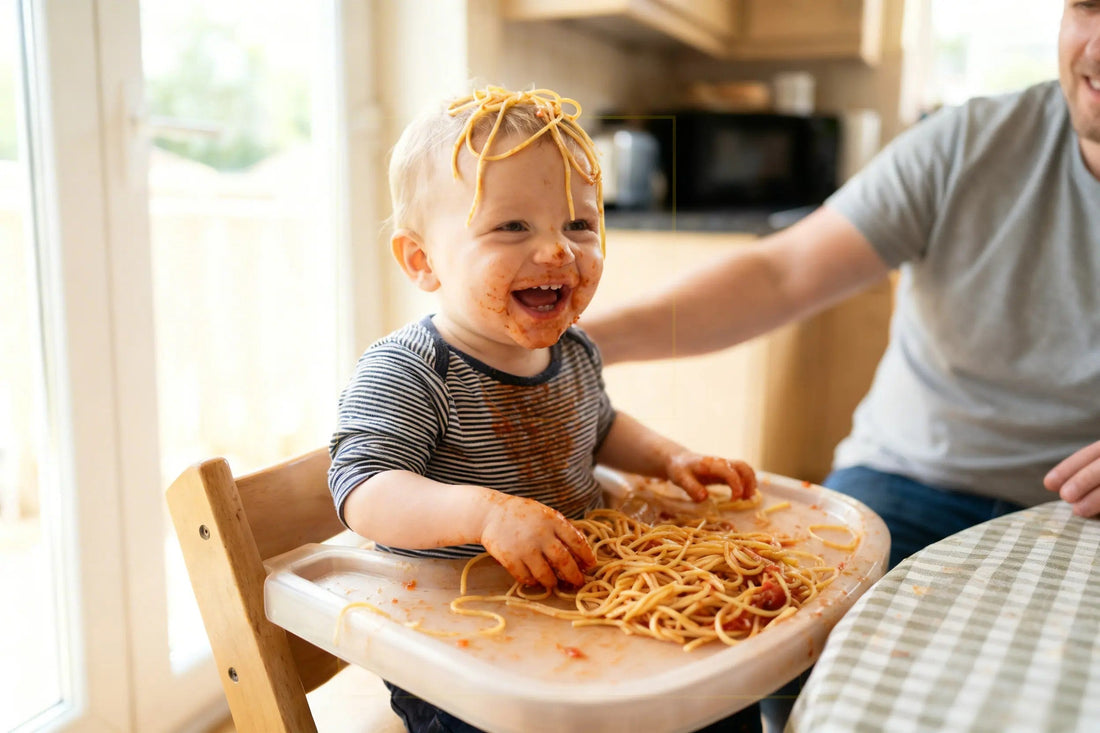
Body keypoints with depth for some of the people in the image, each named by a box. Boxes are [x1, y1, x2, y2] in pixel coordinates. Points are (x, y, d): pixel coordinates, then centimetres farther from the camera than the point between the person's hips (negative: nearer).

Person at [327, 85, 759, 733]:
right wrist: (485, 511, -43)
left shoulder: (573, 351, 4)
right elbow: (365, 490, -29)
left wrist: (670, 457, 7)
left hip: (574, 598, 6)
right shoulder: (405, 375, -19)